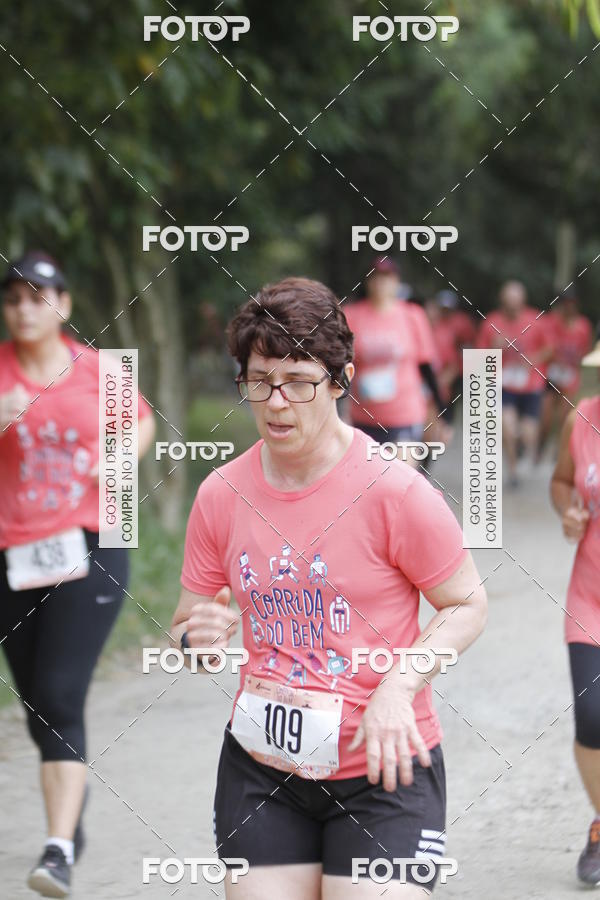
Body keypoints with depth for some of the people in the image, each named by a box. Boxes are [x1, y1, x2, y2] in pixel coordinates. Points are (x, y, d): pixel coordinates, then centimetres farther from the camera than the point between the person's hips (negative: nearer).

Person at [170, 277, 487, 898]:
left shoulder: (392, 490, -12)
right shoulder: (221, 495, 0)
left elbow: (467, 604, -5)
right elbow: (185, 627, 10)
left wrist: (397, 688, -19)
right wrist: (197, 638, -15)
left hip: (382, 772, -3)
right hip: (260, 767, 4)